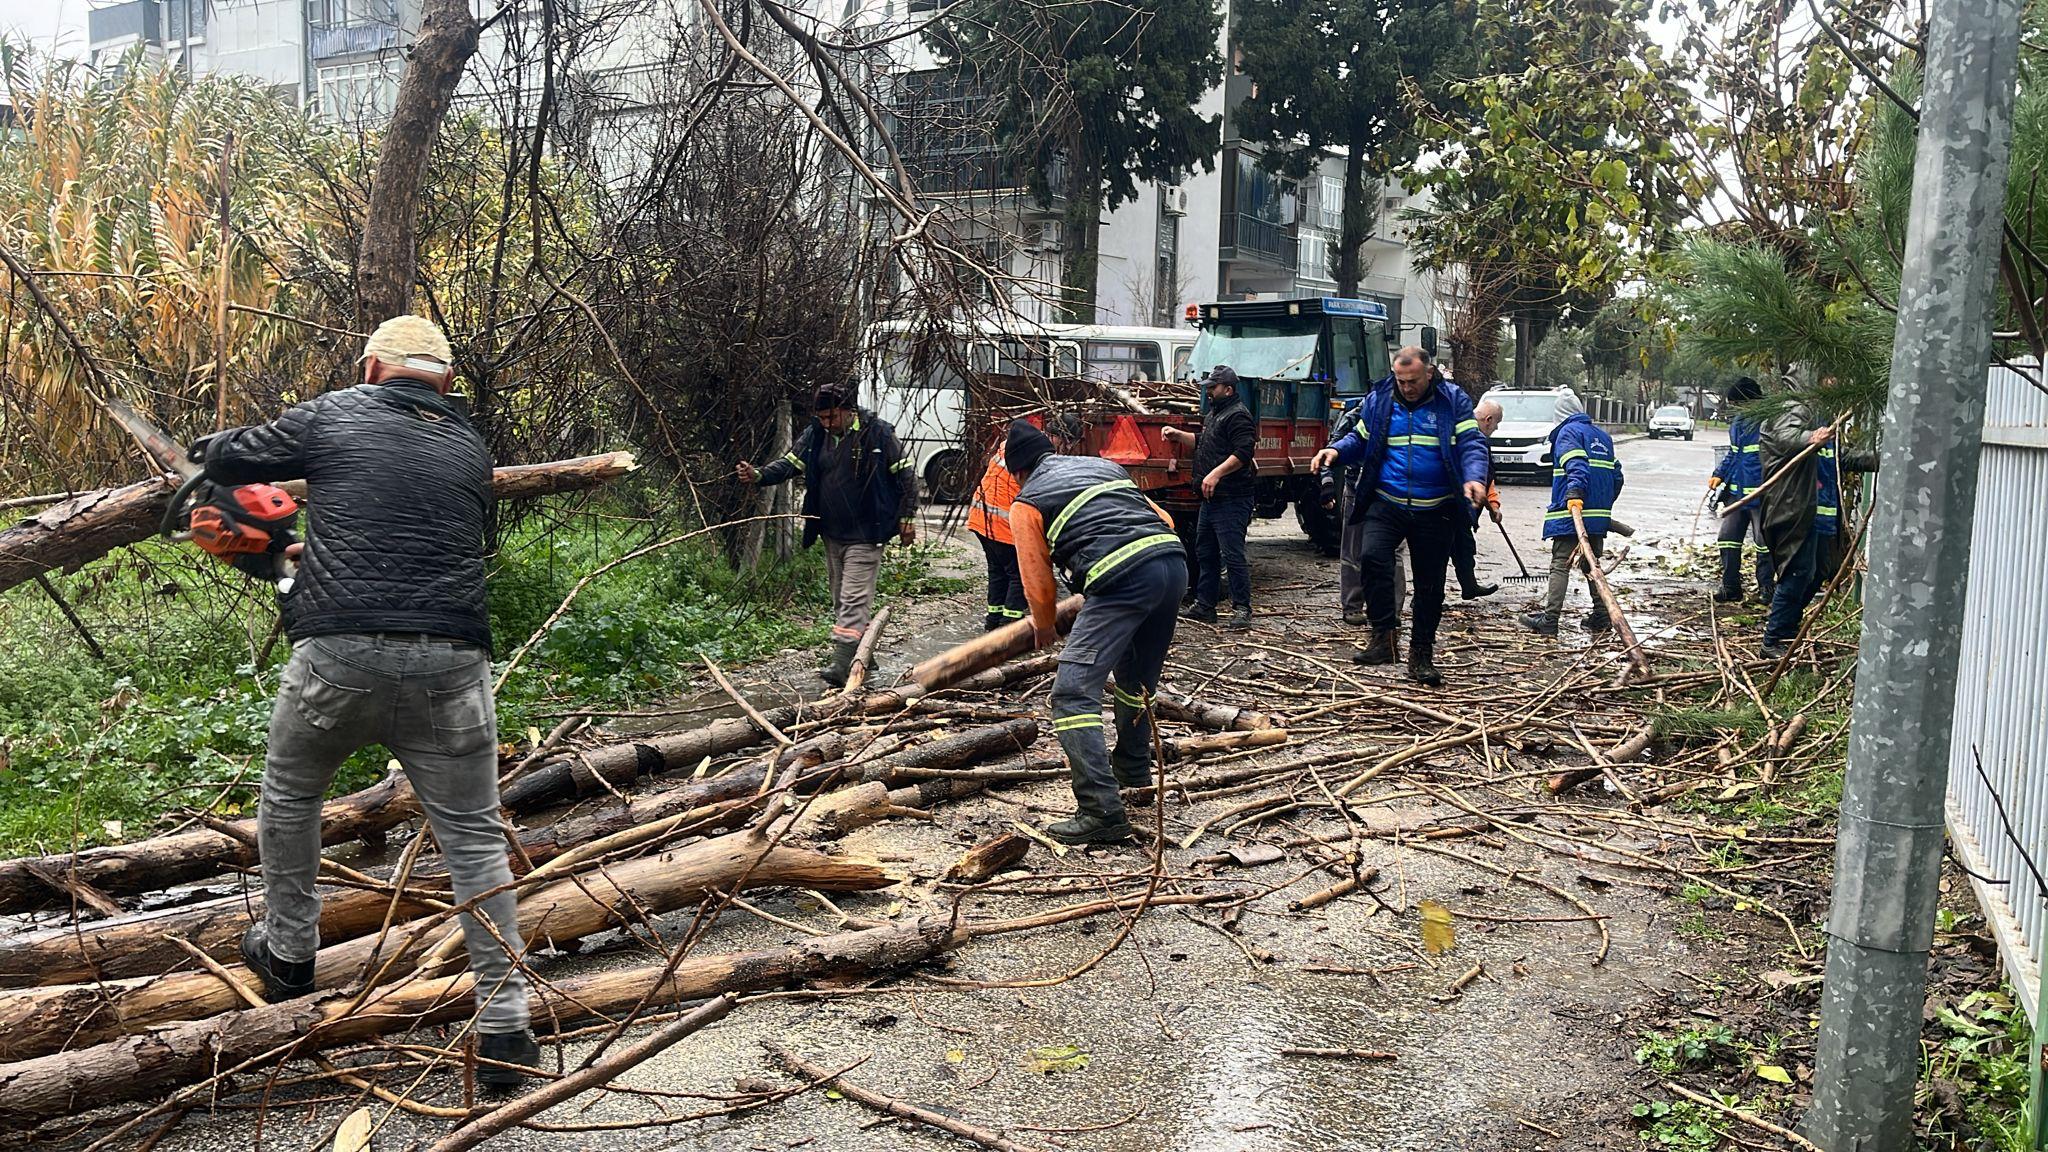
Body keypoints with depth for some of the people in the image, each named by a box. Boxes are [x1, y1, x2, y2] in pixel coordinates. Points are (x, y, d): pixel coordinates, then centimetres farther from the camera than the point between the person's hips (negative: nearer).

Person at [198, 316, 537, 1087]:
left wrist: (213, 447, 44)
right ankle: (503, 1029, 7)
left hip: (338, 657, -1)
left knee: (289, 796, 27)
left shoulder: (334, 416, 7)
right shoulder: (470, 451, 14)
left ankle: (286, 954, 41)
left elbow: (224, 458, 19)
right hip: (449, 667, 1)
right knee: (474, 839, 8)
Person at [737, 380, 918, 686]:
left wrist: (906, 516, -7)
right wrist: (759, 476, -20)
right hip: (832, 534, 7)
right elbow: (790, 463, -1)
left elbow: (905, 474, -5)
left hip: (865, 535, -7)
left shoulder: (877, 432, -11)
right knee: (840, 600, 13)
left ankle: (842, 666, -18)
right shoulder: (815, 435, 4)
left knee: (853, 600, -13)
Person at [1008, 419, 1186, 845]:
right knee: (1136, 678, 28)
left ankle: (1102, 813, -15)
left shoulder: (1026, 504, 13)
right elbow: (1163, 519, 29)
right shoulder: (1104, 466, 30)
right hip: (1174, 560, 8)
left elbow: (1038, 582, 16)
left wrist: (1044, 626, 35)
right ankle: (1132, 770, 46)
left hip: (1122, 580, -7)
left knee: (1073, 692, -7)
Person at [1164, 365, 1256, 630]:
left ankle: (1241, 608, -4)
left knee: (1233, 555, -9)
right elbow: (1202, 443, 35)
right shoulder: (1214, 414, 22)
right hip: (1210, 499, 11)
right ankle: (1204, 605, 23)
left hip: (1231, 501, -11)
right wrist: (1178, 435, 20)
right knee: (1205, 553, 15)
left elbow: (1242, 453, -22)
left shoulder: (1238, 415, -11)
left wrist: (1217, 473, -28)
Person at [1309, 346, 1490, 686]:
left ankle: (1422, 654, 19)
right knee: (1372, 556, -24)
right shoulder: (1378, 400, 6)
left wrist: (1474, 477, -25)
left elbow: (1472, 443, -6)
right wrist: (1336, 451, -6)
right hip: (1386, 504, 1)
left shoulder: (1453, 400, 1)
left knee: (1430, 584, 6)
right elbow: (1360, 439, 15)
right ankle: (1383, 637, -15)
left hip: (1435, 511, -1)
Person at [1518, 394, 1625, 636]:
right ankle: (1601, 616, 15)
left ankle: (1548, 619, -12)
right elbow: (1616, 475, 21)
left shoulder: (1568, 432, -2)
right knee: (1591, 564, 16)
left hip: (1571, 510, -7)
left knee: (1560, 565, -9)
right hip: (1599, 515, 7)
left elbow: (1577, 465, -21)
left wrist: (1575, 492, -34)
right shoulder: (1603, 436, 21)